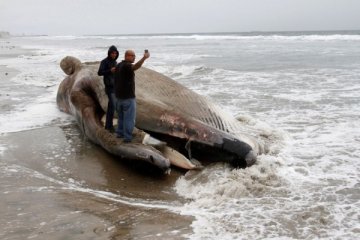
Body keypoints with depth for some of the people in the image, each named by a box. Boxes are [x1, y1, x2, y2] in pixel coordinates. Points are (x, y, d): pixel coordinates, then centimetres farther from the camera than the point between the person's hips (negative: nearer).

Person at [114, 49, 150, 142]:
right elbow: (136, 66, -42)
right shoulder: (127, 66, -18)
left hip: (119, 96, 9)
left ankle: (120, 133, 31)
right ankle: (127, 137, 3)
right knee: (129, 118, 1)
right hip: (128, 97, -9)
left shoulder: (119, 65, 10)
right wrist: (144, 58, -56)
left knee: (121, 116, 22)